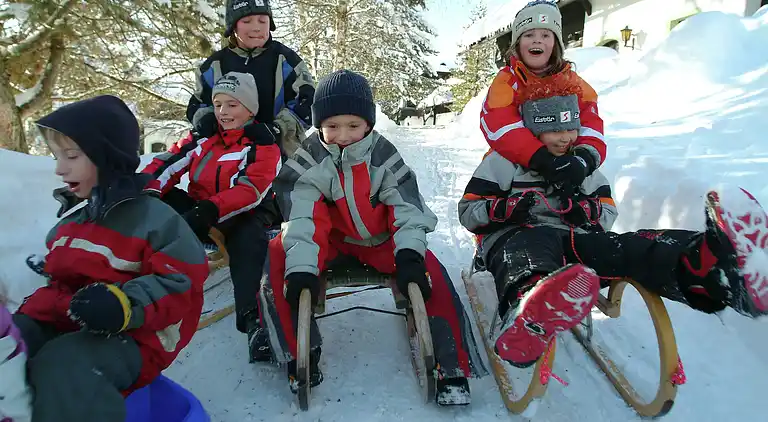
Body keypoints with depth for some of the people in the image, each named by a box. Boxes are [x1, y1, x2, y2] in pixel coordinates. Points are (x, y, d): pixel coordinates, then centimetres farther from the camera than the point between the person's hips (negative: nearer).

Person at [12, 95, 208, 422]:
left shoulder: (153, 217, -11)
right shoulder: (71, 220, 16)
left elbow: (181, 284, -17)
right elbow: (58, 283, 23)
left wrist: (125, 305, -33)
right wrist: (29, 314, 3)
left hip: (135, 339, -8)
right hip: (69, 327, 8)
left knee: (61, 364, -35)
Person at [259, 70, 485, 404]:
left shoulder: (384, 154, -9)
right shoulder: (308, 161, -9)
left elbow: (407, 208, -14)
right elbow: (303, 218, -20)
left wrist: (409, 254, -31)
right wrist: (301, 267, -35)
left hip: (381, 240, 0)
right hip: (333, 240, 1)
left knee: (429, 270, -25)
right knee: (276, 258, -25)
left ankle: (452, 366, -12)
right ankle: (300, 353, -14)